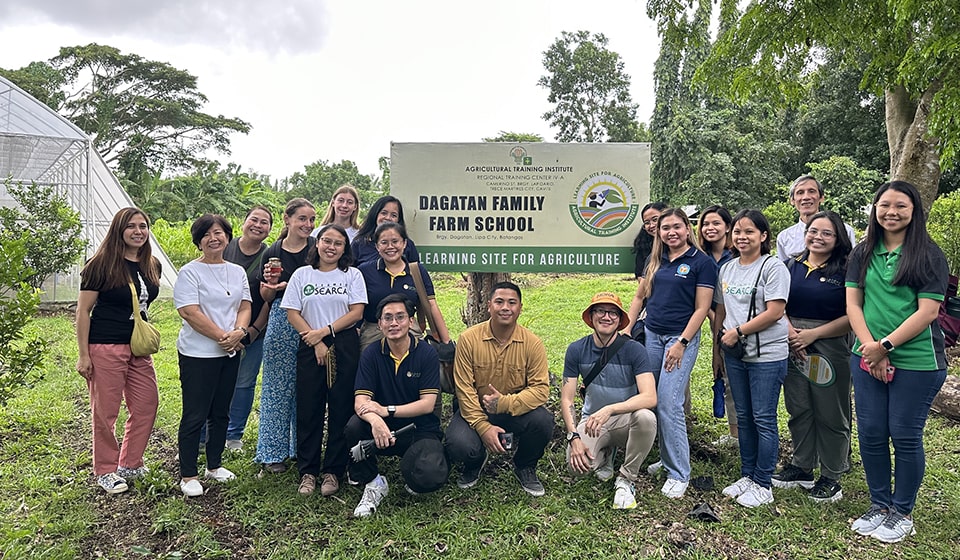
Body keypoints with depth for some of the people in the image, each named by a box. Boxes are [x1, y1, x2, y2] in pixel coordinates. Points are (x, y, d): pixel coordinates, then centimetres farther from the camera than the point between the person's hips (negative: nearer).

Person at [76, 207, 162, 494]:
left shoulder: (152, 266, 6)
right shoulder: (101, 265, -10)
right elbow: (83, 311, -8)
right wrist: (83, 355, -10)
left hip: (139, 347, 6)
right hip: (106, 348, -6)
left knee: (147, 406, 10)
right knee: (105, 412, 5)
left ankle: (130, 464, 28)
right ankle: (105, 471, 22)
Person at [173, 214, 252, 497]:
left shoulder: (237, 272, 10)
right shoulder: (190, 272, -8)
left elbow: (245, 306, 6)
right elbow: (190, 313, -16)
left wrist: (239, 331, -15)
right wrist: (223, 337, -18)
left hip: (230, 354, 6)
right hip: (198, 354, -6)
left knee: (221, 413, 16)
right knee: (194, 415, 0)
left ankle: (214, 465, 31)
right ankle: (188, 475, 13)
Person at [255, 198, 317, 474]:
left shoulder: (318, 249, 0)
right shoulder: (272, 253, 4)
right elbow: (266, 297, 11)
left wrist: (288, 286, -12)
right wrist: (270, 284, -12)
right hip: (282, 325, 1)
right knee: (277, 387, 7)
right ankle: (272, 451, 20)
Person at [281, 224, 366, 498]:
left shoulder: (352, 275, 5)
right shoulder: (301, 275, 8)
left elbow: (356, 312, -4)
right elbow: (292, 314, 1)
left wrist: (324, 331, -12)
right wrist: (316, 343, -8)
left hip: (344, 348, -1)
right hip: (310, 348, 1)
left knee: (341, 409, 2)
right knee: (309, 409, 4)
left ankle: (333, 471, 13)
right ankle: (308, 471, 16)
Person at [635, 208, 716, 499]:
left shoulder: (702, 262, -5)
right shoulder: (655, 259, 11)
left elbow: (701, 308, -8)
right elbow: (642, 295, 16)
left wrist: (681, 343, -14)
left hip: (681, 337, -6)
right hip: (651, 335, 6)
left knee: (669, 404, -10)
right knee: (652, 401, 8)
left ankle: (679, 473, 2)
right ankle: (667, 458, 25)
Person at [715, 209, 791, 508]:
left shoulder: (773, 267, -9)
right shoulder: (727, 269, 11)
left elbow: (774, 312, -16)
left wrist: (738, 332, -14)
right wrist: (718, 343, 16)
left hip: (767, 354, -6)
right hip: (735, 354, 6)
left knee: (763, 418, 0)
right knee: (743, 417, 14)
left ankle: (762, 484, 13)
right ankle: (747, 475, 27)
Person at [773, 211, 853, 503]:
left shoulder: (845, 271, -5)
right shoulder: (793, 267, 9)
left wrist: (812, 334, -15)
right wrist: (790, 332, -8)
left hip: (830, 350, -4)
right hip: (793, 348, 5)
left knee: (830, 415, 4)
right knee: (799, 410, 13)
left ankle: (831, 477, 18)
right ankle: (801, 468, 27)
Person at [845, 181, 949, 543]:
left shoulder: (929, 255, -3)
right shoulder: (863, 254, 8)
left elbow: (927, 311, -10)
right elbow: (853, 303, 2)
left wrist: (886, 344, -15)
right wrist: (870, 348, -10)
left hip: (916, 362, -3)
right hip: (867, 359, 4)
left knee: (905, 436, 5)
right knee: (870, 434, 8)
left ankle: (902, 513, 23)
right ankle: (879, 504, 26)